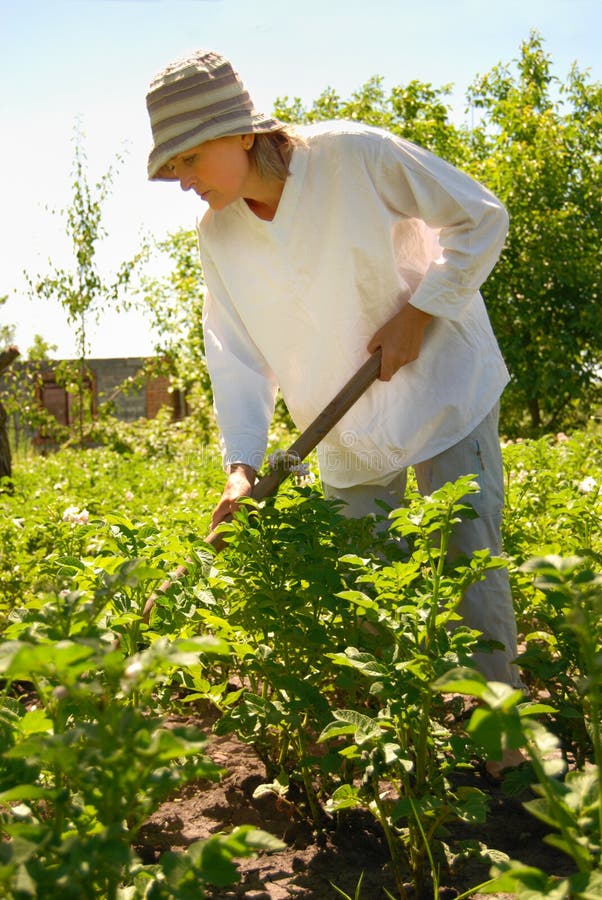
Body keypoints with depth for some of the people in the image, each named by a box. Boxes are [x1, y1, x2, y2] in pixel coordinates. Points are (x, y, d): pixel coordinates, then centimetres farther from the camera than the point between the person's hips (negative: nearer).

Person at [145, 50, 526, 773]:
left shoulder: (355, 155, -19)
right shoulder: (216, 233, -4)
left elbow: (481, 217, -10)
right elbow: (237, 355, -5)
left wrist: (418, 312, -17)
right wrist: (241, 465, -17)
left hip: (443, 389, -4)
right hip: (349, 436, 5)